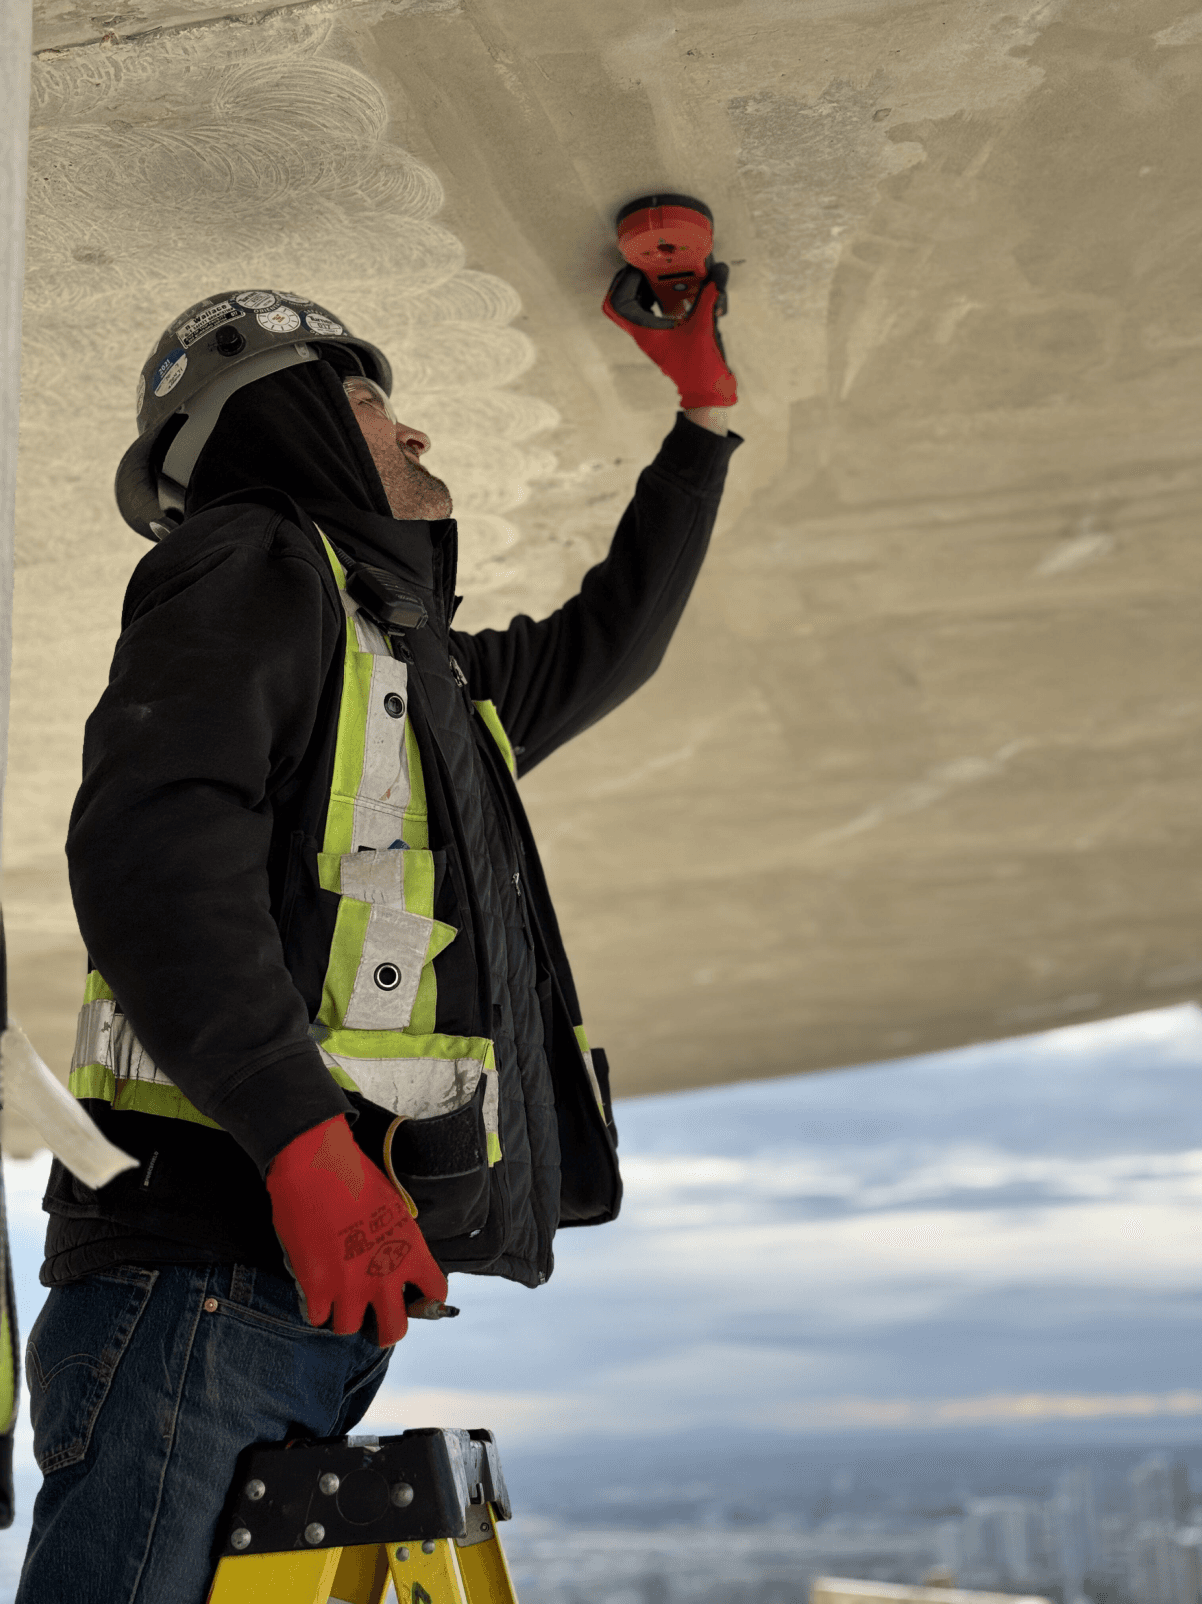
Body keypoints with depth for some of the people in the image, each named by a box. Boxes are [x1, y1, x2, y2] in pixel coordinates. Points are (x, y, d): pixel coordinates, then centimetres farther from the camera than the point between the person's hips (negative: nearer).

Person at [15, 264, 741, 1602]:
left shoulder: (433, 675, 28)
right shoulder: (249, 564, 0)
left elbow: (611, 639, 44)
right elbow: (151, 850, -16)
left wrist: (706, 414, 47)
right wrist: (305, 1133, -26)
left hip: (334, 1282, 9)